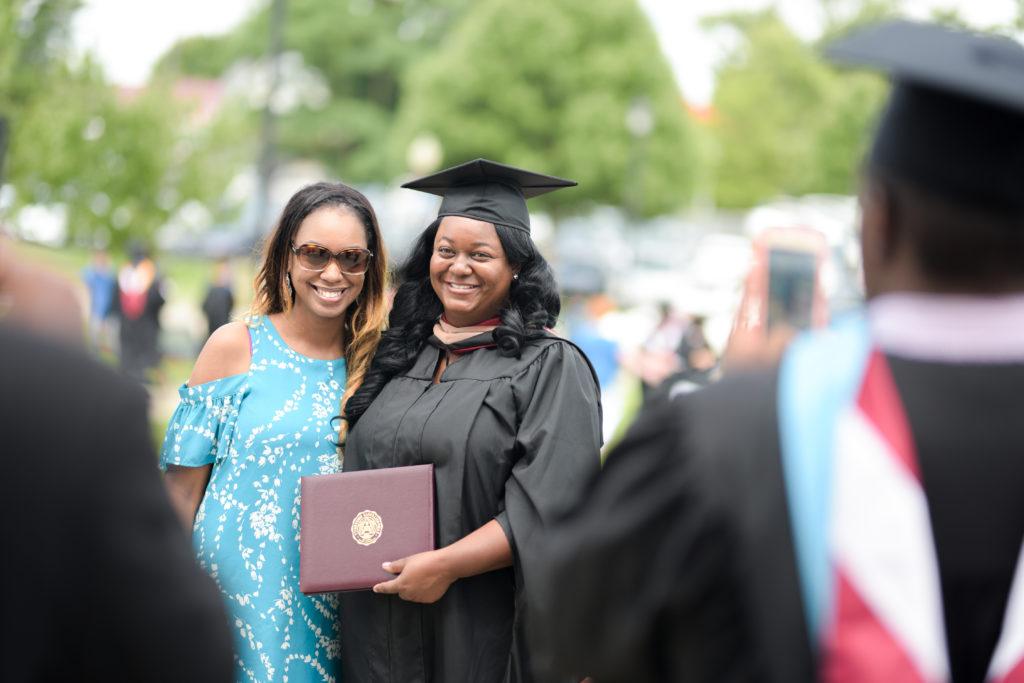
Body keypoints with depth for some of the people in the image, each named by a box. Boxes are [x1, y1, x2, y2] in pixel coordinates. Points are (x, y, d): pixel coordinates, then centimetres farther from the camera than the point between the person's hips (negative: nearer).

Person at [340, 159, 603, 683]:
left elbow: (549, 505, -17)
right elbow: (357, 474, 18)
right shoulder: (399, 355, 10)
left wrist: (447, 565, -22)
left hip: (483, 630, -5)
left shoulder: (550, 367, -8)